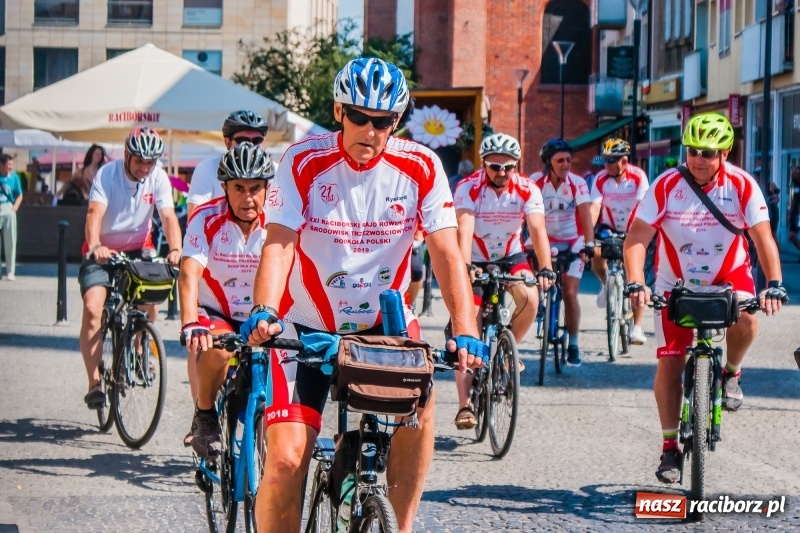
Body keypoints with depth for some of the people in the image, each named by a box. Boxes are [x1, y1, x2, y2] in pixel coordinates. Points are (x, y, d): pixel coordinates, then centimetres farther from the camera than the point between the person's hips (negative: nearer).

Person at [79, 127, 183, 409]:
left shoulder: (158, 178, -11)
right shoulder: (107, 174, -18)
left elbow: (168, 216, -21)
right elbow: (95, 212, -32)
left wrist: (175, 249, -40)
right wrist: (95, 246, -51)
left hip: (138, 248, 3)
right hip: (103, 250, -3)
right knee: (92, 308, -20)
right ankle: (94, 383, -17)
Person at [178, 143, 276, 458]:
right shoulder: (207, 220, -16)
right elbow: (189, 273, -28)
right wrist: (190, 324, -45)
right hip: (214, 314, -2)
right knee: (216, 349, -34)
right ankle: (205, 418, -8)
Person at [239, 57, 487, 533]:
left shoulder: (421, 167, -9)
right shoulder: (304, 161, -12)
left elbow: (446, 251, -14)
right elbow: (279, 243, -20)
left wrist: (466, 331, -28)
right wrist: (264, 311, -39)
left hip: (381, 322, 1)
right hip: (307, 327, -1)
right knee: (286, 459, -12)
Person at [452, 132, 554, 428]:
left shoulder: (527, 190, -16)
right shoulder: (468, 189, -21)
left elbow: (537, 229, -28)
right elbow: (465, 230, -35)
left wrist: (546, 269, -44)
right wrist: (466, 267, -53)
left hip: (511, 257, 2)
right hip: (476, 261, -2)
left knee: (529, 298, -28)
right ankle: (465, 405, -8)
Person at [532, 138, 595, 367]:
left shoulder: (577, 183, -17)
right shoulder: (536, 182, -15)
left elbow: (585, 214, -25)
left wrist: (589, 244, -37)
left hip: (573, 243, -2)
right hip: (546, 241, 2)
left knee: (569, 293, -9)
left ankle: (573, 344, 2)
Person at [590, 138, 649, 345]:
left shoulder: (638, 177, -22)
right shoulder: (601, 179, -17)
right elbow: (594, 208, -25)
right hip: (610, 228, 2)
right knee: (596, 253, -27)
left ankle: (637, 327, -9)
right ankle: (606, 285, 7)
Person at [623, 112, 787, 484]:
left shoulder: (742, 185, -15)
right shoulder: (667, 186, -17)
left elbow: (763, 238, -19)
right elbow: (636, 239, -21)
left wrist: (774, 284, -34)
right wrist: (635, 284, -36)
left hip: (728, 275, 0)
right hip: (676, 282, 0)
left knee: (746, 317, -32)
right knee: (669, 362, -7)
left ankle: (731, 373, -1)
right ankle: (670, 446, 3)